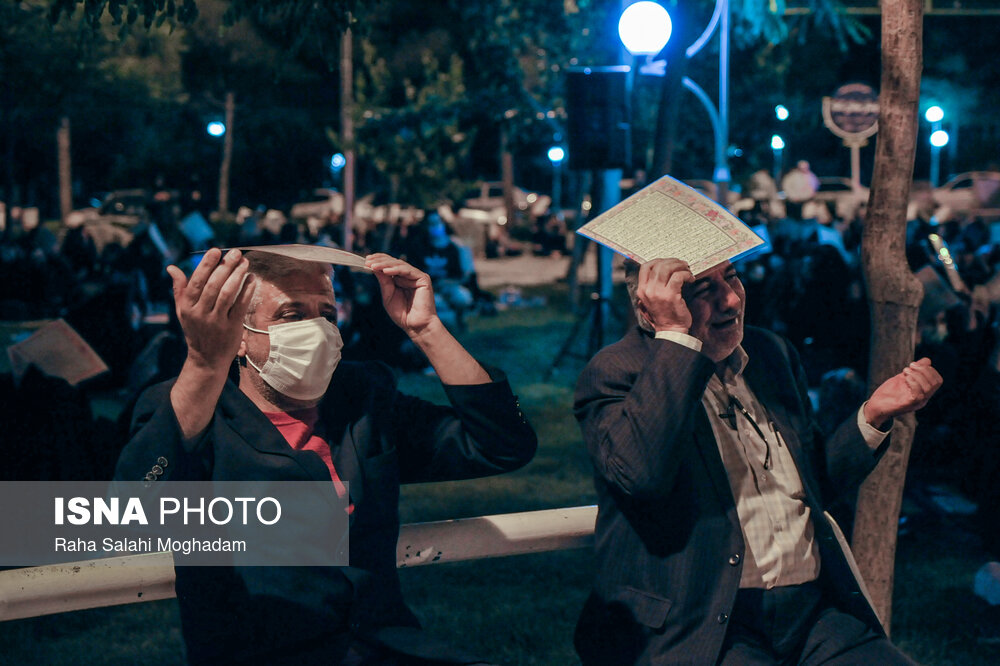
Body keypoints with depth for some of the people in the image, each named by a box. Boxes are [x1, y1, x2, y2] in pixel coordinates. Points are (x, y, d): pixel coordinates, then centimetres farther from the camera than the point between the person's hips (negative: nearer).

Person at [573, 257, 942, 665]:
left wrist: (873, 416, 11)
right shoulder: (614, 373, -2)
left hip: (813, 615, 6)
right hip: (699, 628, -6)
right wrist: (675, 336, -19)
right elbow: (639, 473, -24)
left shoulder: (773, 354, 17)